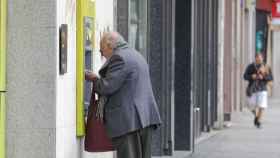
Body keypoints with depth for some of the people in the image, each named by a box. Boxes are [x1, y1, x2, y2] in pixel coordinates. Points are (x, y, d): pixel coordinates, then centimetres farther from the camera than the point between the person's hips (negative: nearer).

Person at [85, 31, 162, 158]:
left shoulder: (119, 58, -10)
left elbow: (107, 87, -16)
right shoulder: (136, 55, 21)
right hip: (145, 118, 10)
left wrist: (93, 79, 2)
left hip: (128, 121, -10)